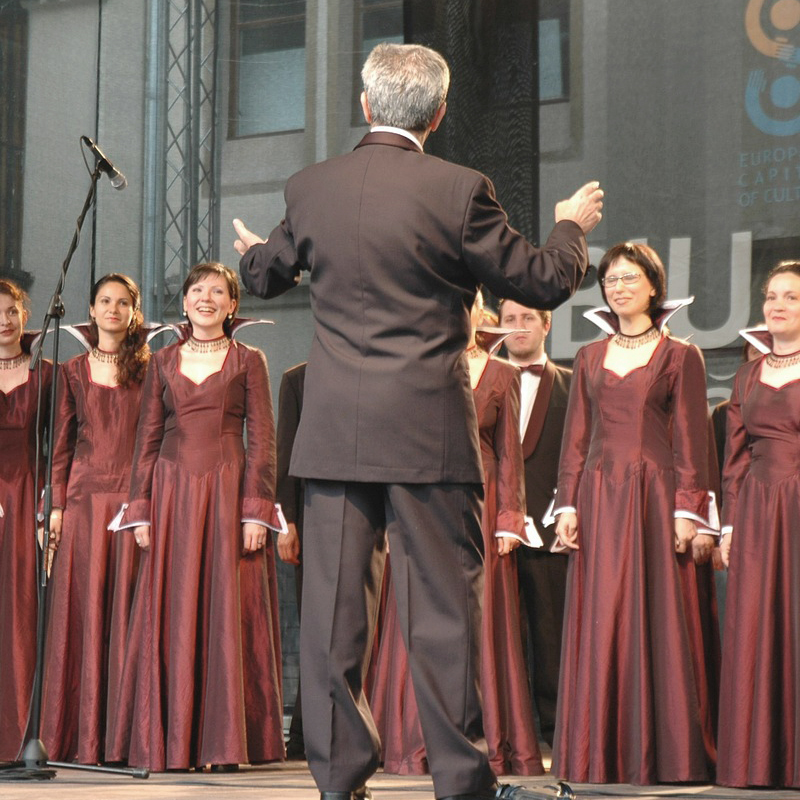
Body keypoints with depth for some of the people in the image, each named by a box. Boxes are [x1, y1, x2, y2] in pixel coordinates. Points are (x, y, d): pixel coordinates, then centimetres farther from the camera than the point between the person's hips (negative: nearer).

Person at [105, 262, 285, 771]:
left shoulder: (249, 361, 6)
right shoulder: (164, 362, 13)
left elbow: (263, 441, 1)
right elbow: (147, 440, 12)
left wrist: (257, 511, -9)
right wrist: (141, 510, 2)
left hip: (229, 492, -2)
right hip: (172, 494, 2)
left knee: (227, 612, -3)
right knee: (172, 618, 0)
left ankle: (226, 742, 1)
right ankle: (171, 742, 4)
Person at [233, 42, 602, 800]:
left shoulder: (310, 187, 3)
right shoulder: (458, 191, -8)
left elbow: (265, 276, 20)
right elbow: (543, 282, -1)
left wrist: (254, 250, 45)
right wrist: (571, 225, 20)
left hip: (332, 428, 3)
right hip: (427, 428, -3)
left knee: (332, 600, 6)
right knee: (443, 602, 3)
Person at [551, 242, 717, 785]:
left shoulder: (680, 357, 4)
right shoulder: (590, 358, 15)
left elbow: (690, 439, -1)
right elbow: (576, 437, 13)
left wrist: (687, 511, -10)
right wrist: (568, 505, 3)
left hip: (654, 495, -3)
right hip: (598, 498, 3)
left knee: (657, 619, -4)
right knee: (599, 623, 1)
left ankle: (661, 751, 1)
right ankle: (602, 752, 5)